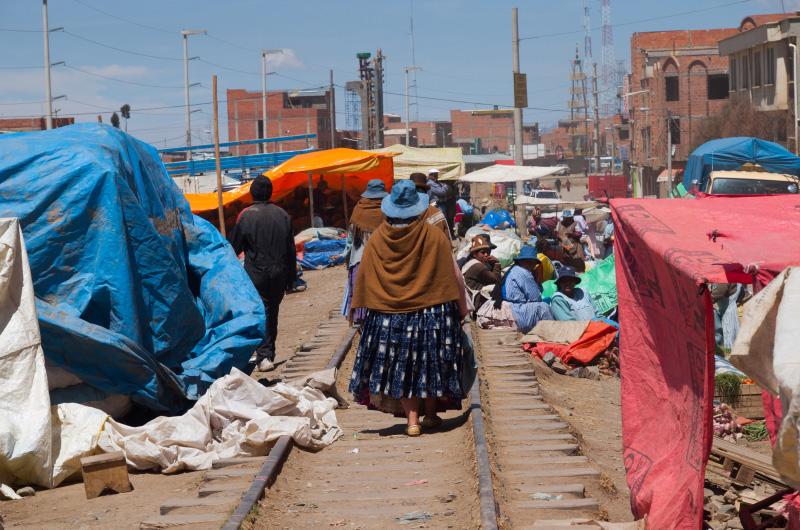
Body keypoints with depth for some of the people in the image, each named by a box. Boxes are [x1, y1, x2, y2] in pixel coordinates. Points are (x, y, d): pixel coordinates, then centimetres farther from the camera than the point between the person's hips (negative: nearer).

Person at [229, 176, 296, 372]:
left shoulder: (246, 216, -7)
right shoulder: (282, 215, 4)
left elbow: (234, 247, 0)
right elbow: (291, 250, 7)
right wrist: (291, 277, 14)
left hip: (256, 273, -4)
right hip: (279, 273, 4)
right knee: (272, 312, 14)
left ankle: (264, 355, -14)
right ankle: (269, 353, 23)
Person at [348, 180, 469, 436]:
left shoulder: (376, 240, -4)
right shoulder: (434, 237, -8)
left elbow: (364, 280, 2)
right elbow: (453, 277, -4)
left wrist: (358, 309, 12)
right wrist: (462, 307, 6)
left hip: (389, 315, 1)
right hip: (432, 310, -1)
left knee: (402, 366, 8)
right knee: (431, 361, 14)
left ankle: (412, 420, 3)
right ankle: (431, 414, 24)